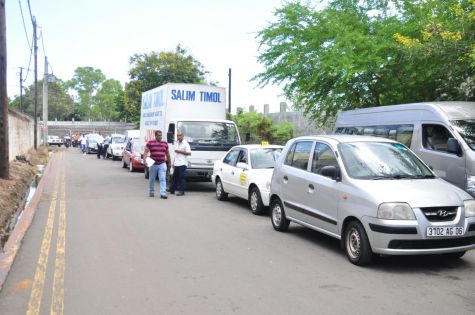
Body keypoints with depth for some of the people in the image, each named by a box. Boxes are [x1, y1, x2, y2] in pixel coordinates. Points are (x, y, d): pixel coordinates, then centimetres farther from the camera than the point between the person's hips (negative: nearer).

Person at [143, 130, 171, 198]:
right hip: (153, 164, -1)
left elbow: (167, 154, 18)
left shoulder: (165, 143, 9)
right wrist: (145, 160, -18)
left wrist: (169, 162, 21)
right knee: (152, 179, 12)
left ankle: (163, 193, -14)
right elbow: (145, 152, -5)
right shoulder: (150, 143, 0)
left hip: (162, 164, 1)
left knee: (163, 179, -10)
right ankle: (151, 192, 29)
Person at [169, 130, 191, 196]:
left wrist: (180, 151, -15)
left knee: (181, 178, -4)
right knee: (174, 177, 11)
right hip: (176, 164, 7)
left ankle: (181, 191, 1)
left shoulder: (185, 143, -7)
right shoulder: (177, 143, 18)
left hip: (182, 164, -7)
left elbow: (189, 153, -14)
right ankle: (172, 190, 18)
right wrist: (173, 162, 20)